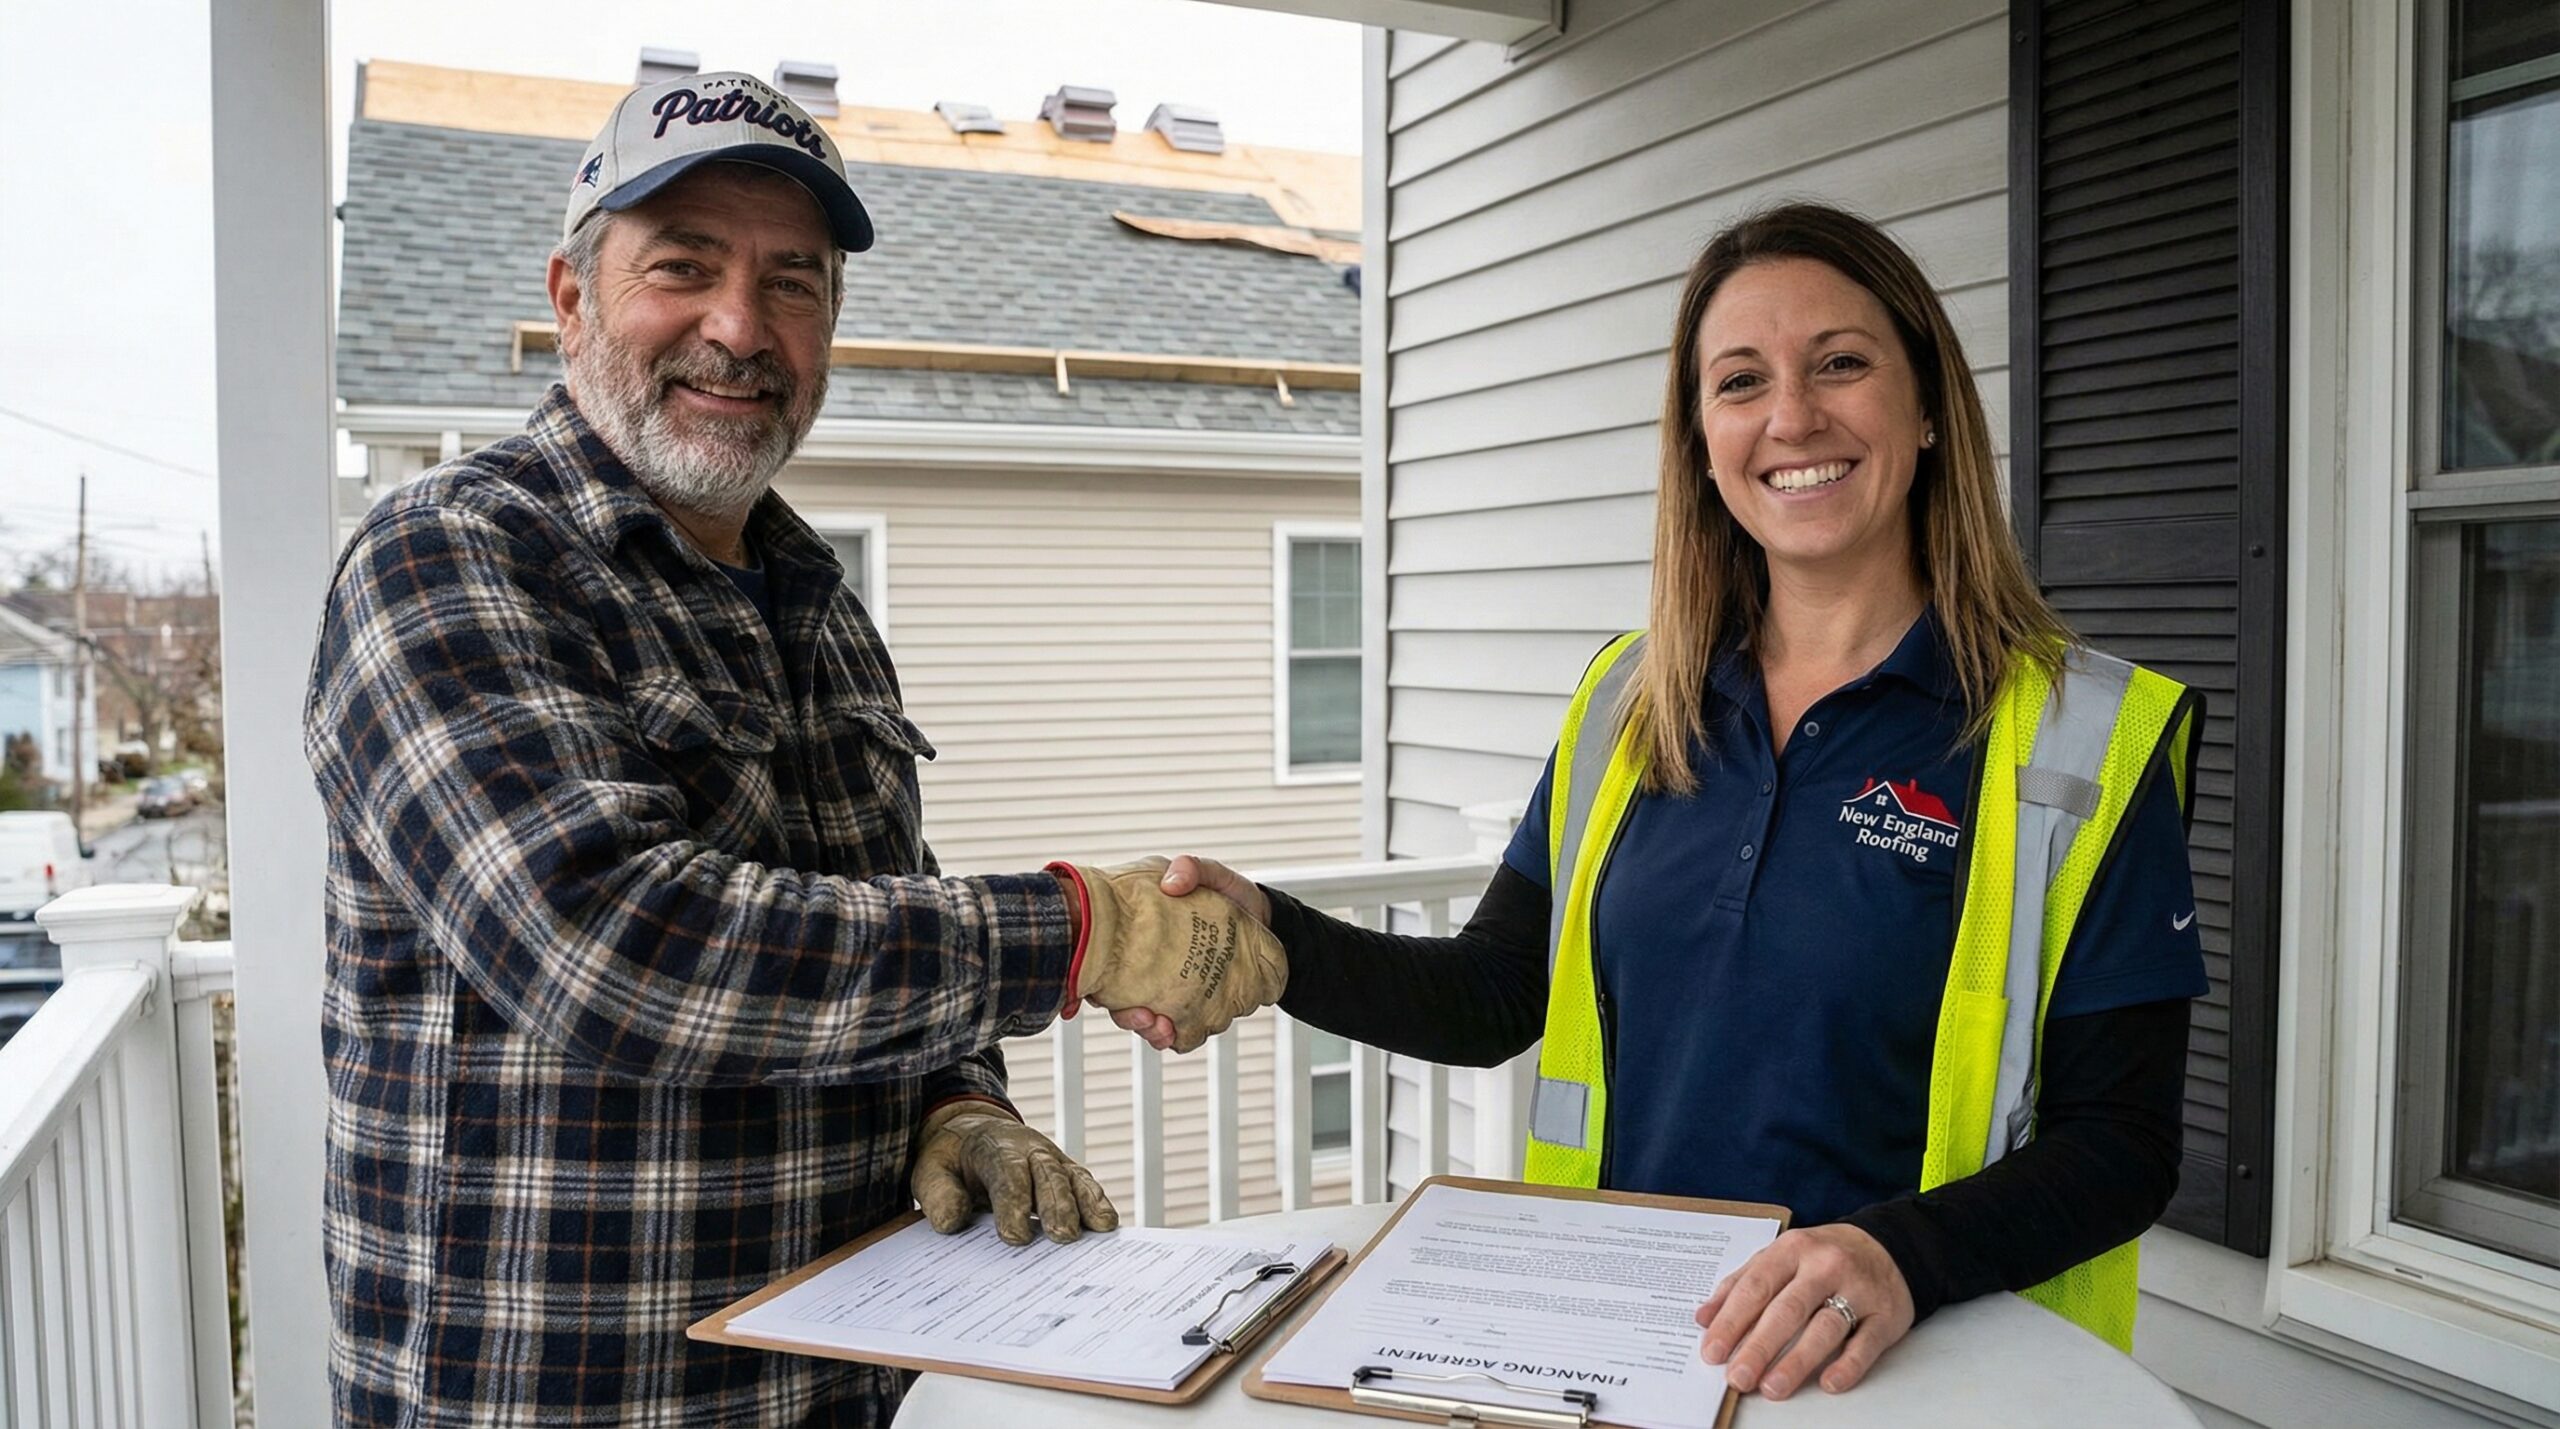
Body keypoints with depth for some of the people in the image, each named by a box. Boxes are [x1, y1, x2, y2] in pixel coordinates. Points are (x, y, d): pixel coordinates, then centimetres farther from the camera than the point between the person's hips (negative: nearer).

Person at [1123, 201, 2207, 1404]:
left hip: (1919, 1363, -2)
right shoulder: (1631, 705, 7)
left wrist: (1903, 1257, -24)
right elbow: (1493, 997, 8)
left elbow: (2121, 1143, -5)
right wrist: (1270, 940, -10)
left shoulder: (2081, 739, -4)